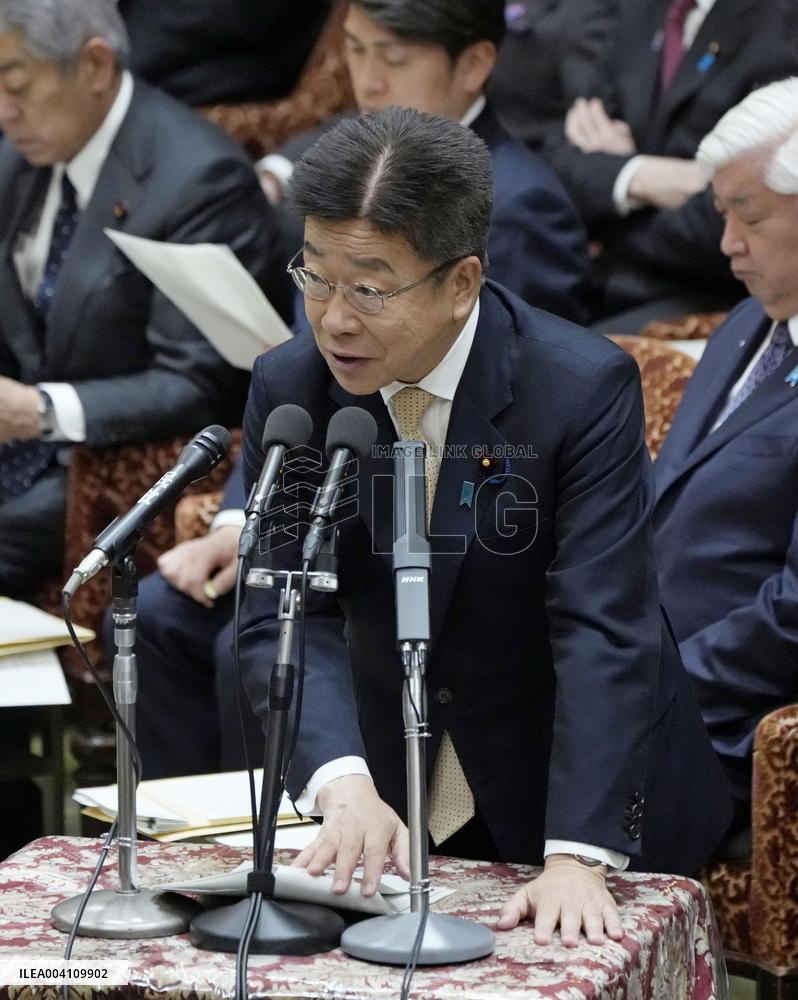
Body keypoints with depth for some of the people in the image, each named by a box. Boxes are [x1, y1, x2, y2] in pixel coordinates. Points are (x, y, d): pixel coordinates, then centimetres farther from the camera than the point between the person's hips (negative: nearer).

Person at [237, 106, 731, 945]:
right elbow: (283, 616, -15)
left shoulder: (585, 388, -21)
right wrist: (345, 782, -33)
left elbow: (604, 632, -26)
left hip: (587, 813, -3)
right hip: (396, 810, 3)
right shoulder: (289, 389, -9)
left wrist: (577, 856, -36)